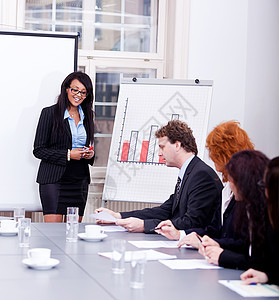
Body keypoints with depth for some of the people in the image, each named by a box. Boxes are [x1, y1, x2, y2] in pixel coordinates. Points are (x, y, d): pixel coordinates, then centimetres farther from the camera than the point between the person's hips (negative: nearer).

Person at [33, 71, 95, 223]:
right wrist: (68, 154, -15)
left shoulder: (87, 116, 13)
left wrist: (90, 154, 0)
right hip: (54, 180, -5)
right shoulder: (50, 113, -3)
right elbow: (38, 150, -5)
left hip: (80, 180, 5)